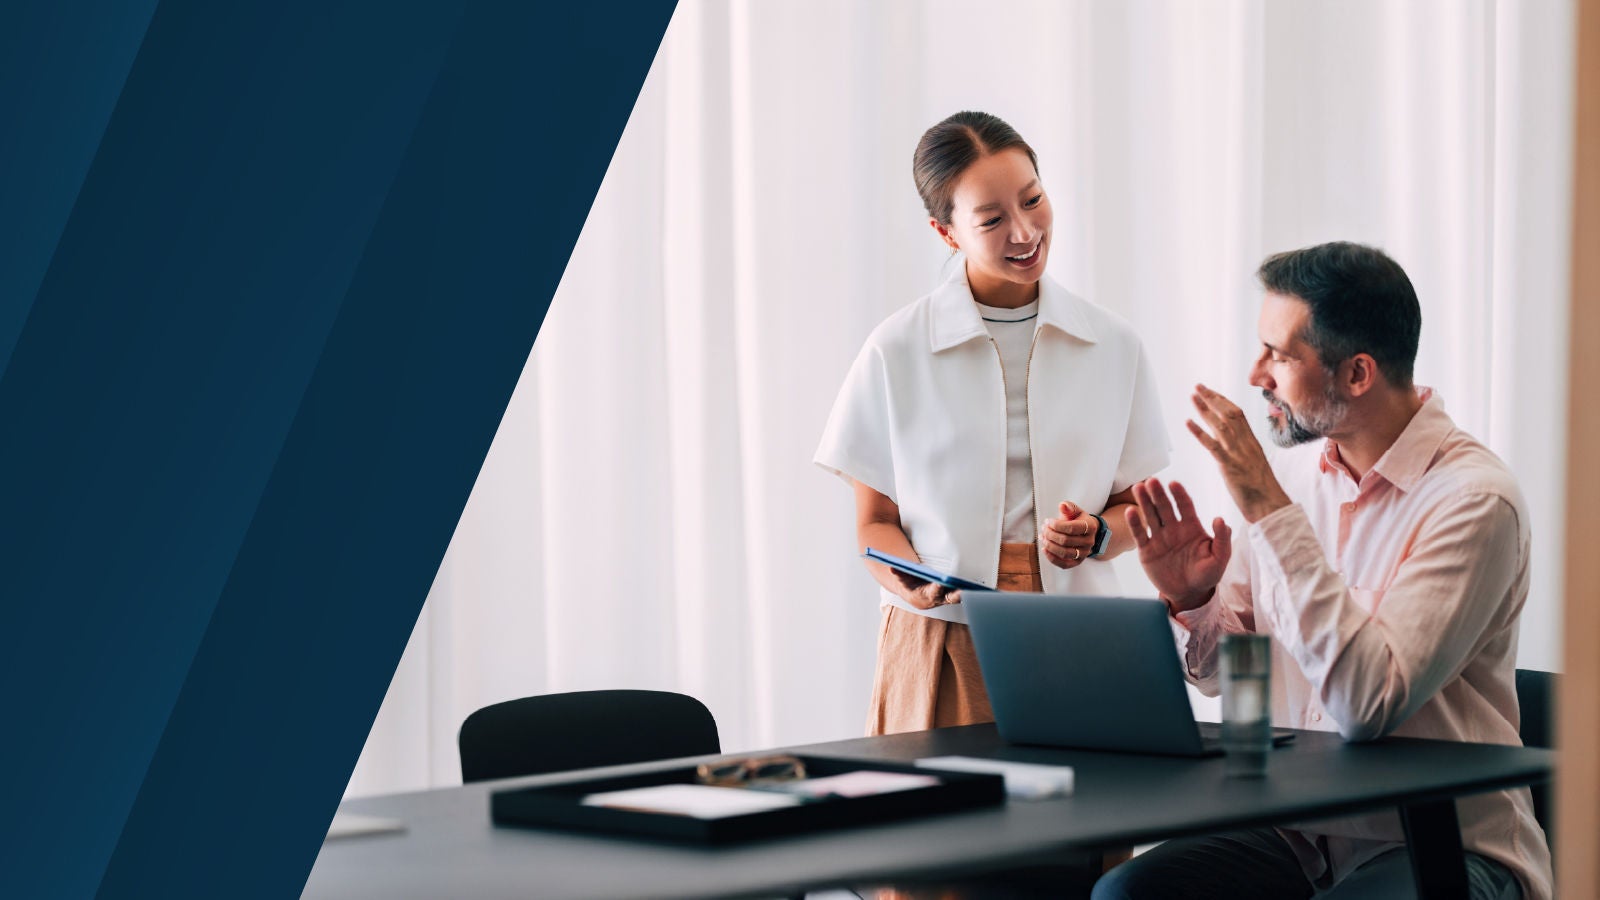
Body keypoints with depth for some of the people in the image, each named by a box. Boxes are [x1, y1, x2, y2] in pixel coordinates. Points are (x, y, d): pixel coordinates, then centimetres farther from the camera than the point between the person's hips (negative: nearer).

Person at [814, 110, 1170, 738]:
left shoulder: (1113, 347, 7)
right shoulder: (896, 353, 0)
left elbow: (1136, 506, 14)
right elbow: (875, 522, 4)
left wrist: (1095, 536, -7)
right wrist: (909, 583, -16)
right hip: (941, 647, -2)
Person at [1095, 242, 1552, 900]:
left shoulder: (1474, 498, -15)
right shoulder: (1294, 469, 6)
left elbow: (1367, 703, -26)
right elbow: (1224, 672, 15)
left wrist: (1272, 513, -24)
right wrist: (1192, 602, -8)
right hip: (1298, 834, 6)